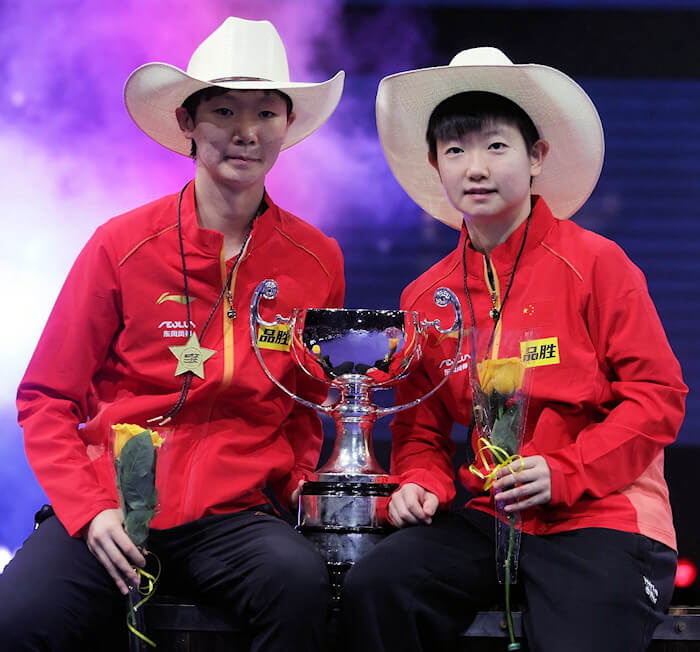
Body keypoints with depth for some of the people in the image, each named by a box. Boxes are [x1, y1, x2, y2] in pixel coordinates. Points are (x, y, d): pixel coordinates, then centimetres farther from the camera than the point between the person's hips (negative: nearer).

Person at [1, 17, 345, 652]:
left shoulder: (316, 260, 7)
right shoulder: (123, 244, 1)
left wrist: (299, 478, 6)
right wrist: (89, 509, -8)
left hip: (234, 516, 2)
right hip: (108, 513, -2)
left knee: (298, 579, -33)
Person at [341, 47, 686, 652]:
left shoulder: (595, 263, -2)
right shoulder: (425, 297, 12)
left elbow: (658, 396, -4)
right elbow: (420, 425, 21)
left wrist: (563, 473, -15)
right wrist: (420, 482, -2)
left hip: (602, 516, -4)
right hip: (488, 521, 5)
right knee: (372, 589, -18)